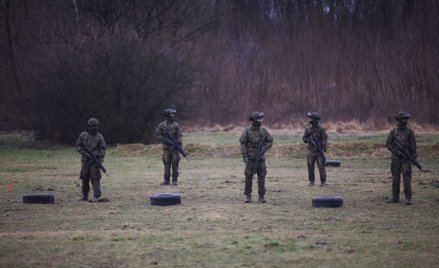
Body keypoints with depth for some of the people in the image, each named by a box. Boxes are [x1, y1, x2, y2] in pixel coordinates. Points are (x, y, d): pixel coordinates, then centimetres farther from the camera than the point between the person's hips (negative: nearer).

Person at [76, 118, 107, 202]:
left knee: (95, 178, -11)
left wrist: (100, 160, -10)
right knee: (84, 178, 8)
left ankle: (96, 196, -14)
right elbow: (78, 146, 5)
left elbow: (102, 149, -1)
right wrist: (84, 153, -9)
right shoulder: (83, 135, 4)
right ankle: (85, 196, 18)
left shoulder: (99, 137, -1)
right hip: (85, 160, 3)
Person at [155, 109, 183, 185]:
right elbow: (157, 135, 1)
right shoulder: (162, 125, 4)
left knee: (175, 164, -2)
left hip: (175, 148, 0)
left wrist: (181, 147, -7)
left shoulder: (176, 125, 3)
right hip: (166, 148, 1)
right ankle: (166, 180, 5)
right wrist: (166, 140, -10)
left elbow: (179, 137, 1)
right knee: (167, 164, 1)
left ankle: (175, 180, 2)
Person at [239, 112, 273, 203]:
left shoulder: (263, 130, 3)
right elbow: (242, 144, -7)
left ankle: (261, 196, 2)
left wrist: (263, 149, -12)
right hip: (250, 158, -2)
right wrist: (244, 156, -15)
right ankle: (248, 196, 8)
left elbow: (270, 141, 5)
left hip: (260, 158, 3)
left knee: (261, 177, -2)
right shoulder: (247, 131, -7)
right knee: (248, 176, -2)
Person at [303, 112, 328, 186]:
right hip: (311, 150, 4)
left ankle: (323, 181, -1)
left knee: (321, 166, -5)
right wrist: (308, 140, -9)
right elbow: (304, 138, 13)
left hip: (319, 150, -4)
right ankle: (311, 181, 11)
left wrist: (324, 147, -20)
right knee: (310, 166, 2)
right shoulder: (308, 129, 9)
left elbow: (325, 139, -6)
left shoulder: (321, 129, -3)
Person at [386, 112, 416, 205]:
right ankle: (395, 197, 14)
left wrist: (414, 157, -5)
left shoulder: (410, 132, 1)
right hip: (395, 158, 2)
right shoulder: (393, 132, 3)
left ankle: (408, 198, -6)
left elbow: (413, 146, 1)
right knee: (395, 177, 7)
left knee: (407, 177, -7)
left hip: (406, 159, -2)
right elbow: (388, 144, 2)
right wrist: (396, 151, -11)